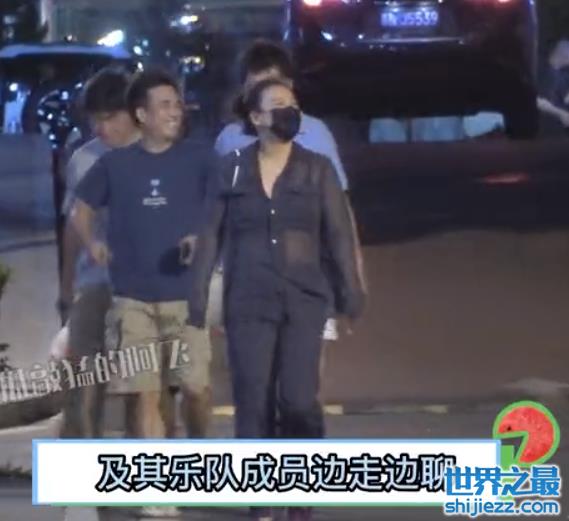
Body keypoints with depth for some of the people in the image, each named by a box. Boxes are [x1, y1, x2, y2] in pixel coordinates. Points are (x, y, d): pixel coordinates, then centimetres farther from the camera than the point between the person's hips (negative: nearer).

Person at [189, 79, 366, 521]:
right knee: (253, 403, 0)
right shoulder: (233, 169, 4)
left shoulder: (317, 169, 3)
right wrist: (198, 295, 2)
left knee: (299, 400, -10)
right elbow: (212, 234, 5)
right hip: (248, 303, 1)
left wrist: (350, 291, -1)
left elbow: (339, 233, 4)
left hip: (305, 301, -1)